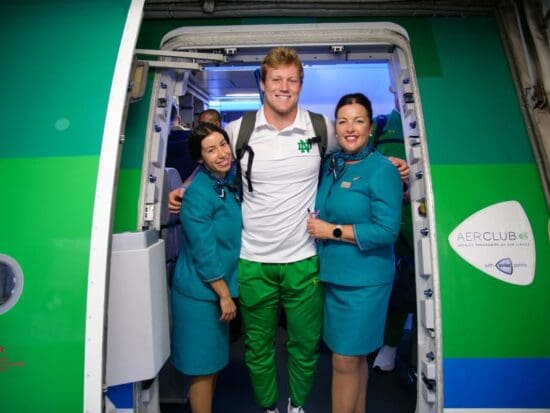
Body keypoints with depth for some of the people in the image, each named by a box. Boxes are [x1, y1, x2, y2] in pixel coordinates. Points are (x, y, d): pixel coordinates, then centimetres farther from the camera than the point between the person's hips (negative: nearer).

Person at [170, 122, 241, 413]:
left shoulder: (230, 182, 4)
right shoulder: (198, 194, -21)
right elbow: (203, 252, -20)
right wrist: (225, 295, -13)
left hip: (220, 288, 8)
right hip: (200, 292, -8)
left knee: (214, 360, 22)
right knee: (202, 366, 8)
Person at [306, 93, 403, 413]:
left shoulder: (382, 170, -12)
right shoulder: (331, 163, 8)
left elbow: (387, 230, -19)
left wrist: (332, 231, -17)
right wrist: (315, 224, 1)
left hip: (363, 281, -6)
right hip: (334, 276, 7)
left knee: (345, 360, 5)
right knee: (356, 357, 22)